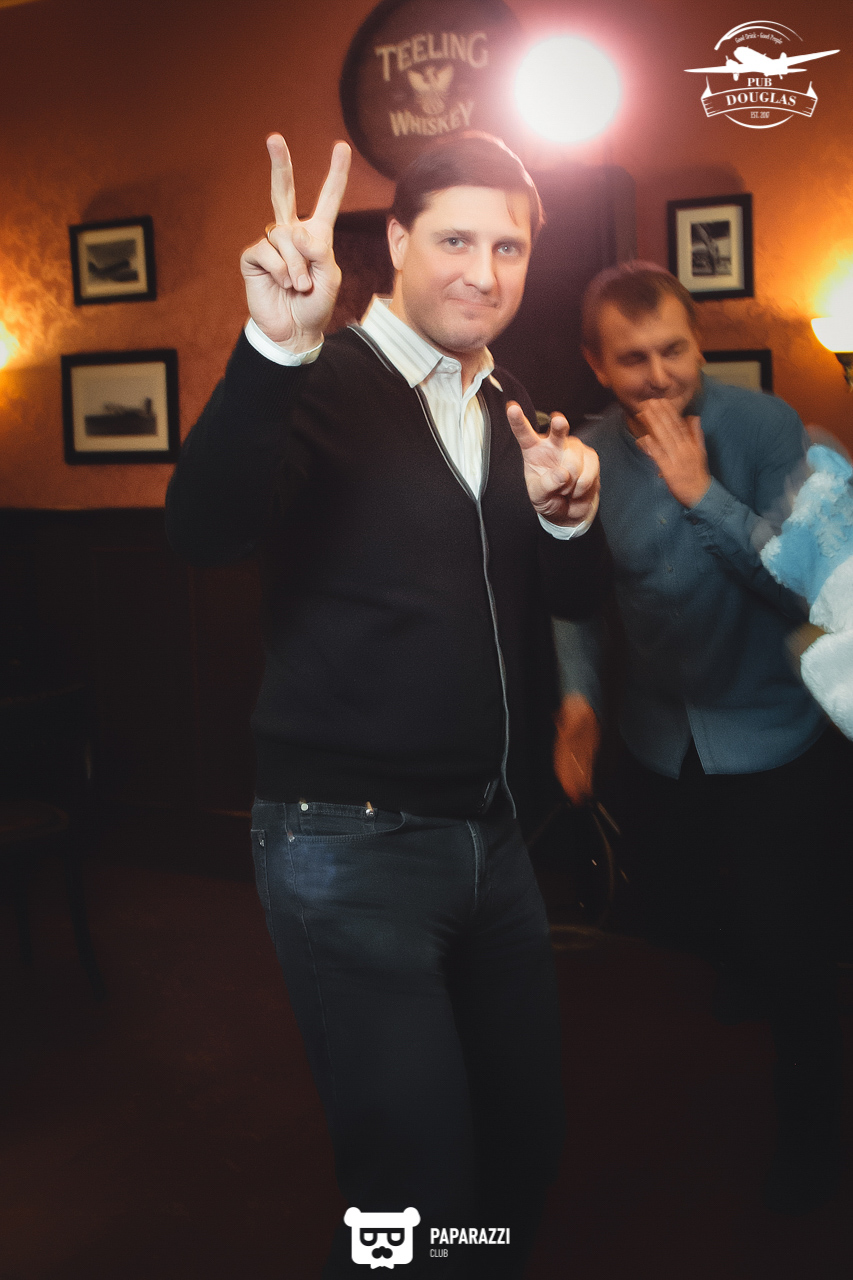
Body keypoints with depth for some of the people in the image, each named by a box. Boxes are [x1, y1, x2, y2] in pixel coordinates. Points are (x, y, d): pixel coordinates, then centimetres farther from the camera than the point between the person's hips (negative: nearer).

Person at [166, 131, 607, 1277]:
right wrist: (276, 349, -41)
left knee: (526, 1142, 17)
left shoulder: (511, 410, 13)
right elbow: (203, 529, -26)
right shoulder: (325, 386, -9)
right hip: (350, 839, -7)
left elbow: (572, 597, 12)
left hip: (491, 835, 7)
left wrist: (567, 513, -10)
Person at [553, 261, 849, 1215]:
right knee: (660, 904, 20)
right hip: (658, 736, 5)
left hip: (772, 735, -4)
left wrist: (703, 494, -29)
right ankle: (746, 961, 56)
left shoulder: (763, 428, -16)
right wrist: (578, 694, -14)